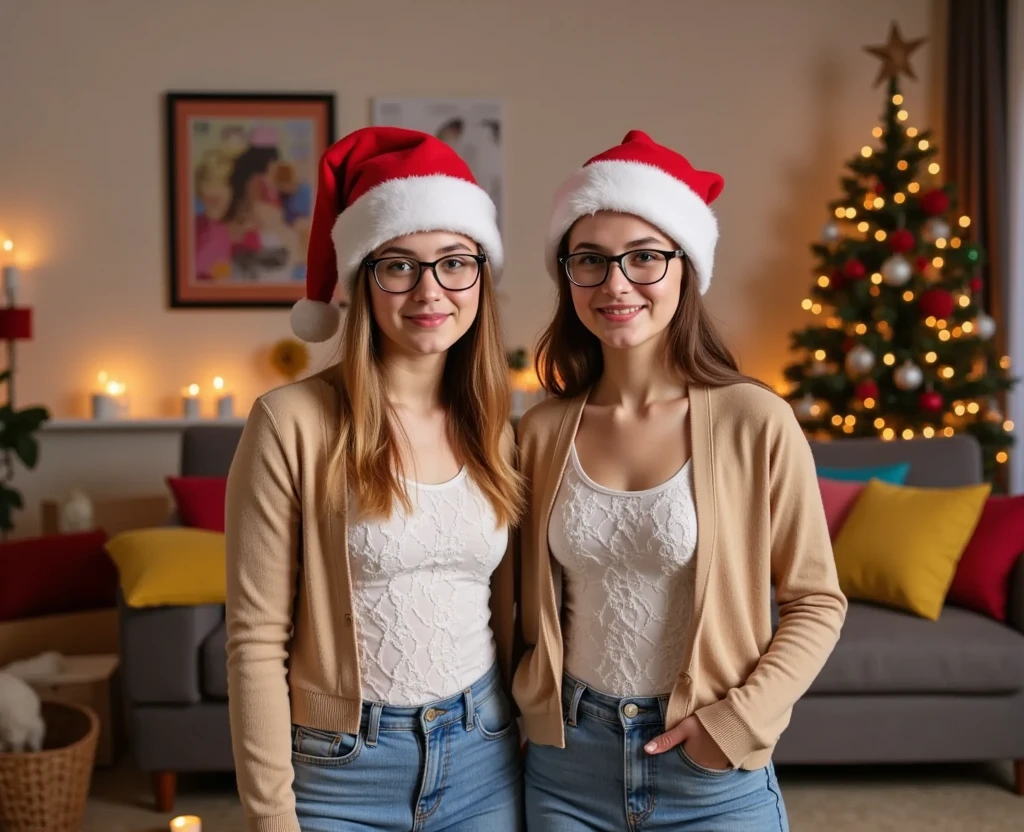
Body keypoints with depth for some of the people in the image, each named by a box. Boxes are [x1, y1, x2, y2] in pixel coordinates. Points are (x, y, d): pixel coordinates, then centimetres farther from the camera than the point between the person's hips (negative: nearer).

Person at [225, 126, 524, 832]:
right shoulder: (294, 422, -13)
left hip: (483, 760, 4)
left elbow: (504, 611, 9)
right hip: (342, 770, -3)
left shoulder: (493, 430, 1)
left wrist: (525, 747, 10)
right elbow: (257, 640, -11)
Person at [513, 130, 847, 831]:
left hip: (713, 771, -2)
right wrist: (531, 701, -3)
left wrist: (741, 718, -13)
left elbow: (816, 602, -4)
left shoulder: (756, 423, -12)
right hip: (566, 763, 3)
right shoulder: (543, 431, -4)